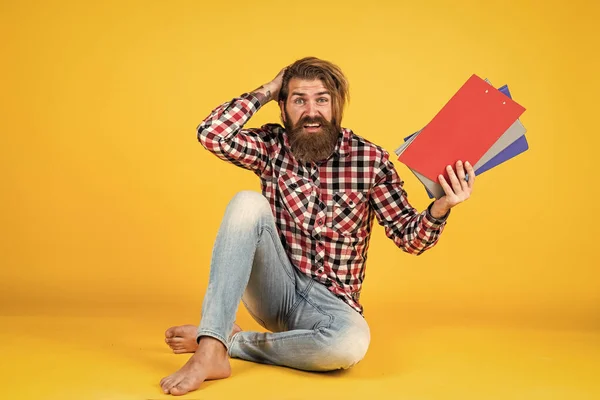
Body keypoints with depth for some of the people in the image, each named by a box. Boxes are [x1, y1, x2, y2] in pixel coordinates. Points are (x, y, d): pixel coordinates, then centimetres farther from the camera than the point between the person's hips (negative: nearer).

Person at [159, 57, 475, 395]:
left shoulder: (370, 159, -7)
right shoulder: (272, 146, -1)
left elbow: (410, 237, -5)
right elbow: (212, 134, -18)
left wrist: (441, 207, -26)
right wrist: (268, 90, -10)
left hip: (331, 300, -1)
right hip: (275, 288, 1)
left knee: (352, 342, -37)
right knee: (248, 203, -25)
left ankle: (228, 341, -16)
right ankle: (210, 351, -30)